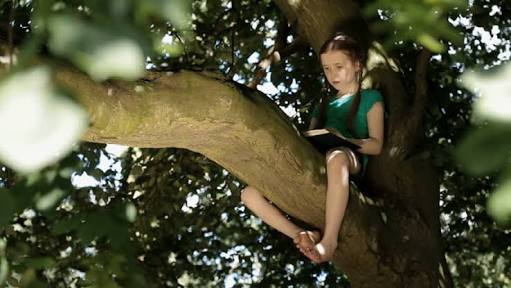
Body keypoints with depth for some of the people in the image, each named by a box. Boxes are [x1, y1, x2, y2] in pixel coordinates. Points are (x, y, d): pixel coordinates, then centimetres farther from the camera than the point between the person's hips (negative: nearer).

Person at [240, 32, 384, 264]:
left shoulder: (370, 98, 17)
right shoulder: (324, 103, 32)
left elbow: (376, 145, 4)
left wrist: (342, 140, -11)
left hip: (352, 160, -5)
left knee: (335, 156, -47)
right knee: (250, 194, -16)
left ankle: (329, 240, -47)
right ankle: (303, 235, -32)